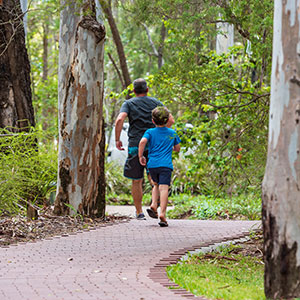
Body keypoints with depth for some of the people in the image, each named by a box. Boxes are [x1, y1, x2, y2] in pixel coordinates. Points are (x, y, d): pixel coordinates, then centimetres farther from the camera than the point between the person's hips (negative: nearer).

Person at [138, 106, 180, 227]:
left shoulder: (150, 132, 7)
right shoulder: (172, 133, 12)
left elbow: (143, 141, -11)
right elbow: (177, 148, 20)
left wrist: (141, 156, -3)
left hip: (152, 165, 2)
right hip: (166, 165, -2)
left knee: (156, 185, 24)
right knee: (164, 188, -10)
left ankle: (153, 205, 4)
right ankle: (162, 213, -23)